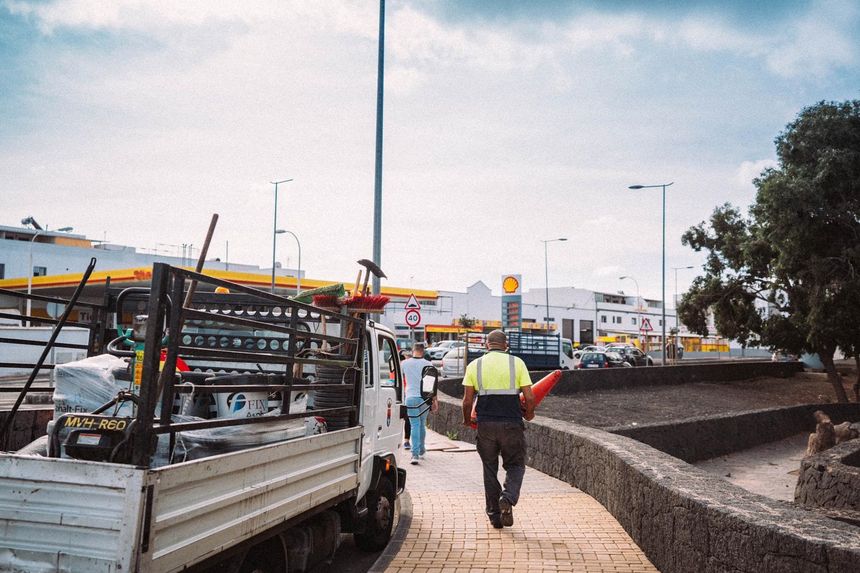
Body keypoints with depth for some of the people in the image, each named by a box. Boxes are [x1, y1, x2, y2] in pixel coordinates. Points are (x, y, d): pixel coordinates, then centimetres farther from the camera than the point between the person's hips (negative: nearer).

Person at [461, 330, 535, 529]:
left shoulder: (474, 365, 4)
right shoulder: (516, 363, 1)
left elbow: (467, 401, 1)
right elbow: (530, 397, -2)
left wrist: (467, 420, 19)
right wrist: (528, 414, 17)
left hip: (486, 424, 1)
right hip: (512, 423, -1)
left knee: (490, 469, 14)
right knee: (515, 465, 12)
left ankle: (494, 514, 16)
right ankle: (508, 498, -13)